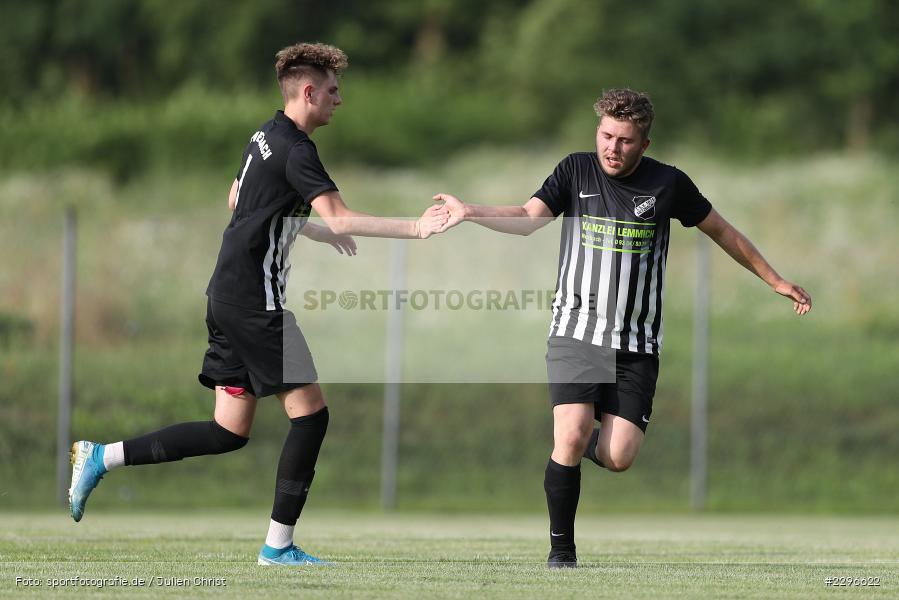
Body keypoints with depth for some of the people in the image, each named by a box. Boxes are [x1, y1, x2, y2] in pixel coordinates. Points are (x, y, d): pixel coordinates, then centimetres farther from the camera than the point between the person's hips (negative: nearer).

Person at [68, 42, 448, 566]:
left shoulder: (266, 137, 15)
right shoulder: (296, 149, -15)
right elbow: (340, 218, -25)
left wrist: (317, 232, 32)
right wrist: (414, 229, -28)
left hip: (227, 297, 10)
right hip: (255, 302, -10)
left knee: (230, 432, 9)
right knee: (311, 412, -3)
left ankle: (100, 458, 9)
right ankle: (279, 545, -1)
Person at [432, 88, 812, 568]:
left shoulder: (668, 184, 1)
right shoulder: (576, 171, 2)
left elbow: (722, 232, 14)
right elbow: (528, 219, -9)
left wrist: (775, 281, 18)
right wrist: (470, 213, -26)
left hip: (637, 344, 1)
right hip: (576, 331, -1)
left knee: (618, 458, -11)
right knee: (570, 438, -18)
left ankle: (595, 444, 27)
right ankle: (561, 551, -2)